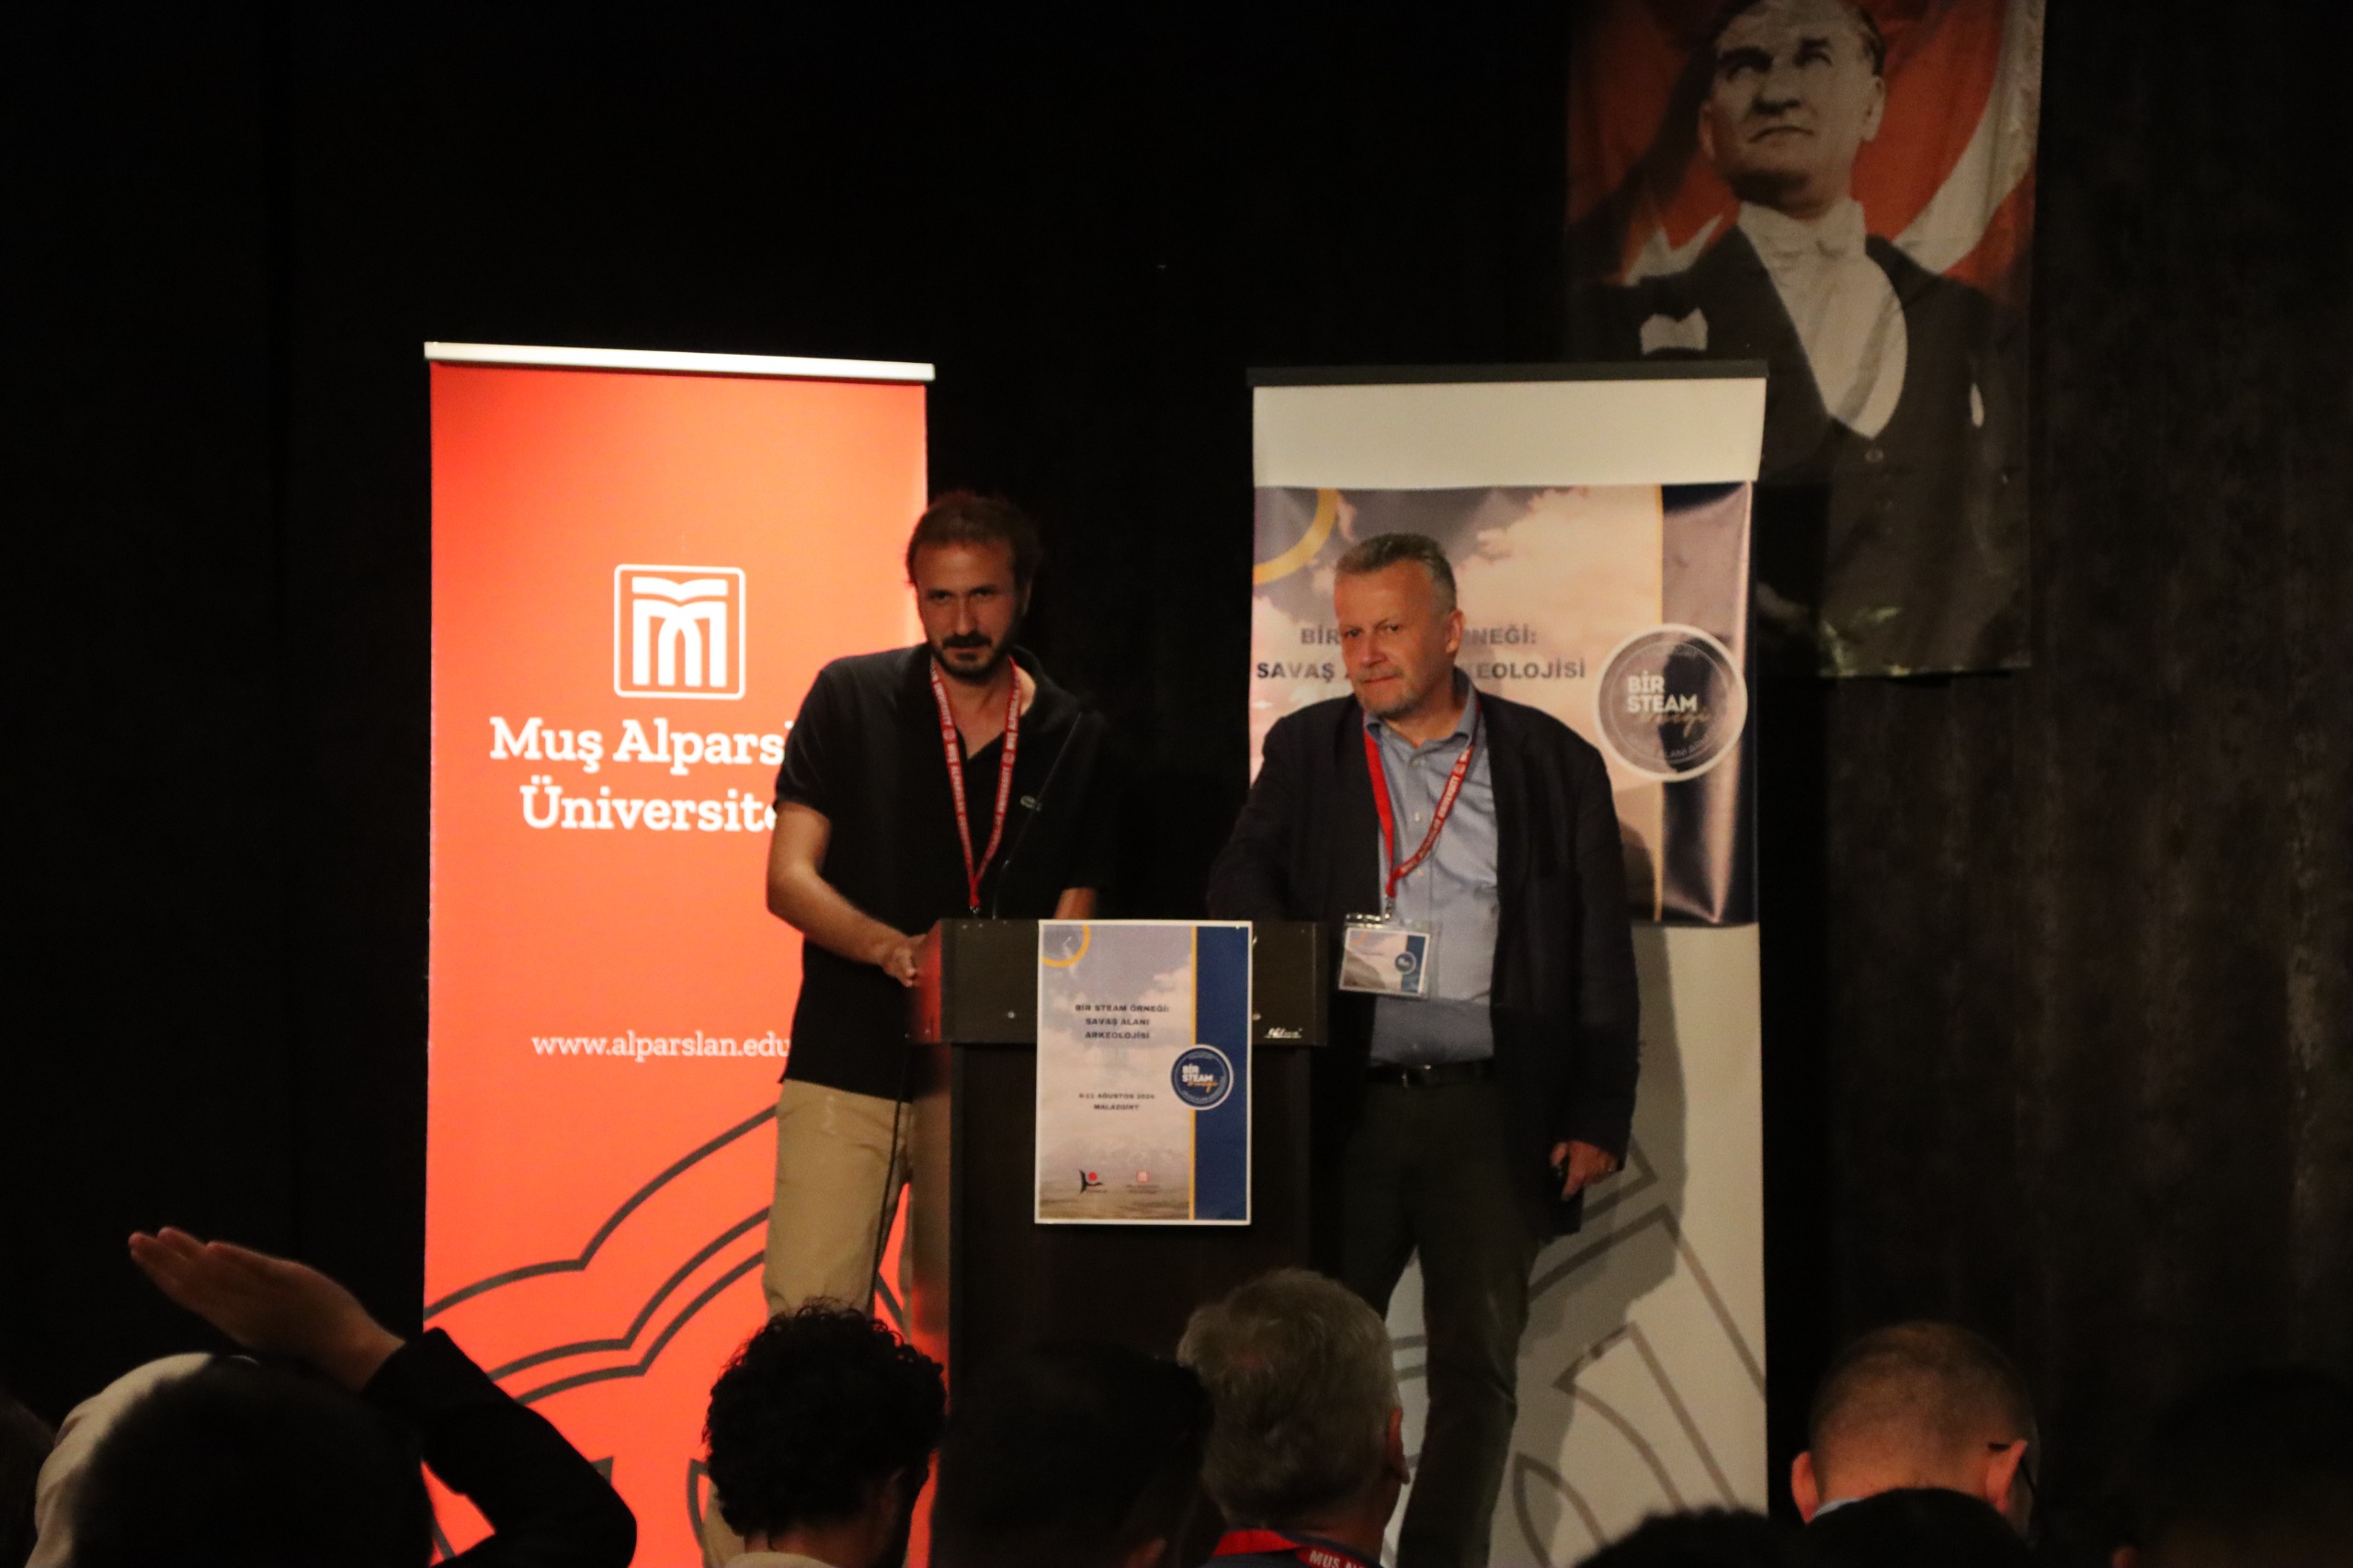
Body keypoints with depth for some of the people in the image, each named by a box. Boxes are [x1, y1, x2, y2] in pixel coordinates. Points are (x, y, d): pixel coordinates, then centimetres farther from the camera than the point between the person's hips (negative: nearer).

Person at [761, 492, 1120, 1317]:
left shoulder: (1075, 741, 9)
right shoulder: (851, 699, 4)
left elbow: (1071, 930, 12)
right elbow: (789, 879, -1)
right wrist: (894, 950, -20)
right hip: (850, 1069, -1)